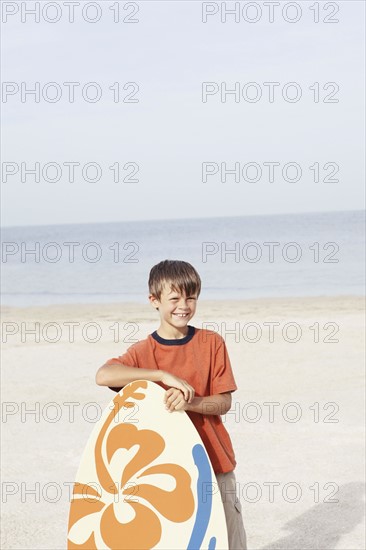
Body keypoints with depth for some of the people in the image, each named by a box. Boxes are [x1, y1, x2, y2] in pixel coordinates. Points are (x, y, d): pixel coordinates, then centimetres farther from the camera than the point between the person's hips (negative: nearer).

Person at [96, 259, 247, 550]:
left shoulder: (212, 343, 0)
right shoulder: (143, 351, -2)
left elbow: (224, 402, -2)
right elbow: (103, 376, -21)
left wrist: (189, 401, -23)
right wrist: (163, 375, -28)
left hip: (214, 461, 1)